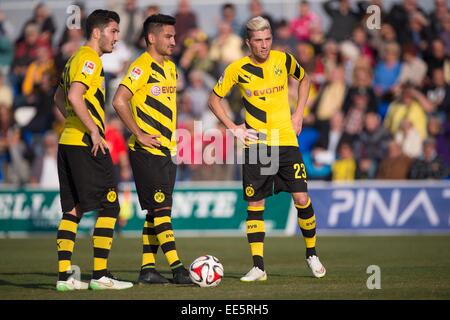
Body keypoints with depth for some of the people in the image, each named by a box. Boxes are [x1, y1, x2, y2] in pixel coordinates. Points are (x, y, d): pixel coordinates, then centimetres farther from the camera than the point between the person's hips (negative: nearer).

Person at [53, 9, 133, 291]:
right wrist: (94, 132, -19)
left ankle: (64, 275, 6)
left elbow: (59, 97, 30)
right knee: (109, 207, -4)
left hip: (68, 142, 10)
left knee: (72, 210, 9)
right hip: (86, 145, -10)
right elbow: (75, 97, -23)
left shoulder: (76, 59, 19)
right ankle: (100, 275, -5)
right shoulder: (90, 60, -10)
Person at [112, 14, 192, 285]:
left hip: (167, 150, 9)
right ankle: (177, 269, -14)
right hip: (148, 151, -9)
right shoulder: (142, 67, -12)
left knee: (157, 210, 9)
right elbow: (119, 101, -21)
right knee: (161, 208, -10)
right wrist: (139, 135, -19)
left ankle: (148, 268, 13)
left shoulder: (170, 67, 15)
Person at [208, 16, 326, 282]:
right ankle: (258, 267, 2)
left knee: (302, 198, -5)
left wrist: (298, 114, 9)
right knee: (255, 204, -2)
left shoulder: (283, 60, -1)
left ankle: (312, 254, 15)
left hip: (286, 140, 1)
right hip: (255, 144, -1)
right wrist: (233, 128, -2)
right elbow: (214, 99, 8)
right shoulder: (238, 69, -5)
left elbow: (304, 79, 19)